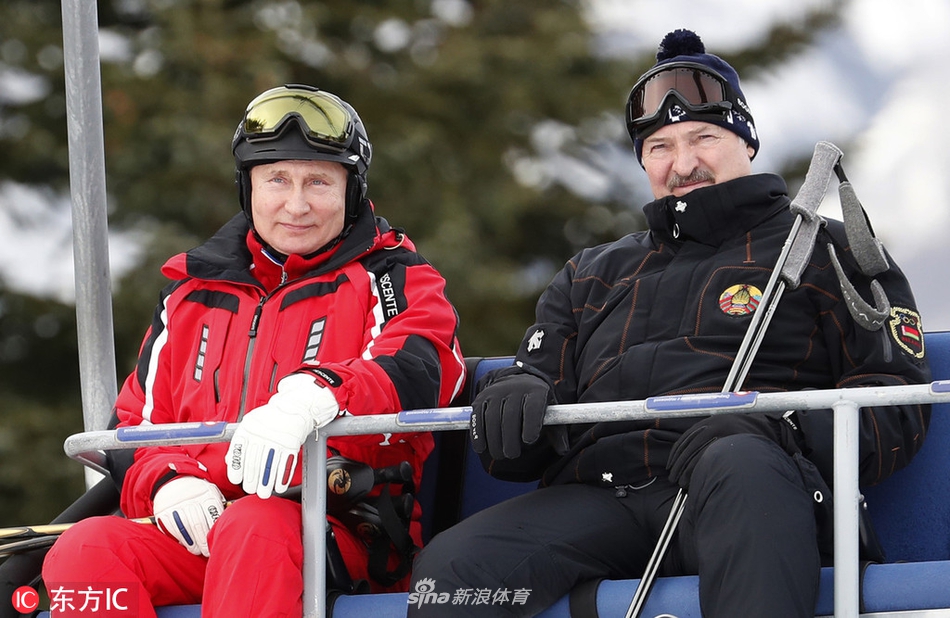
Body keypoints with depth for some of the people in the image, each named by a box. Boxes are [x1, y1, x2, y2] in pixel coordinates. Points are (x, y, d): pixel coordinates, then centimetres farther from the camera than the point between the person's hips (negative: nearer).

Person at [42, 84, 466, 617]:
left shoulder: (388, 279, 10)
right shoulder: (193, 296, 24)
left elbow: (420, 370, -12)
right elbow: (137, 422, 25)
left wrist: (311, 397, -34)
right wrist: (168, 481, -1)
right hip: (196, 533, 4)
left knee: (252, 529, -39)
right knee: (85, 550, -26)